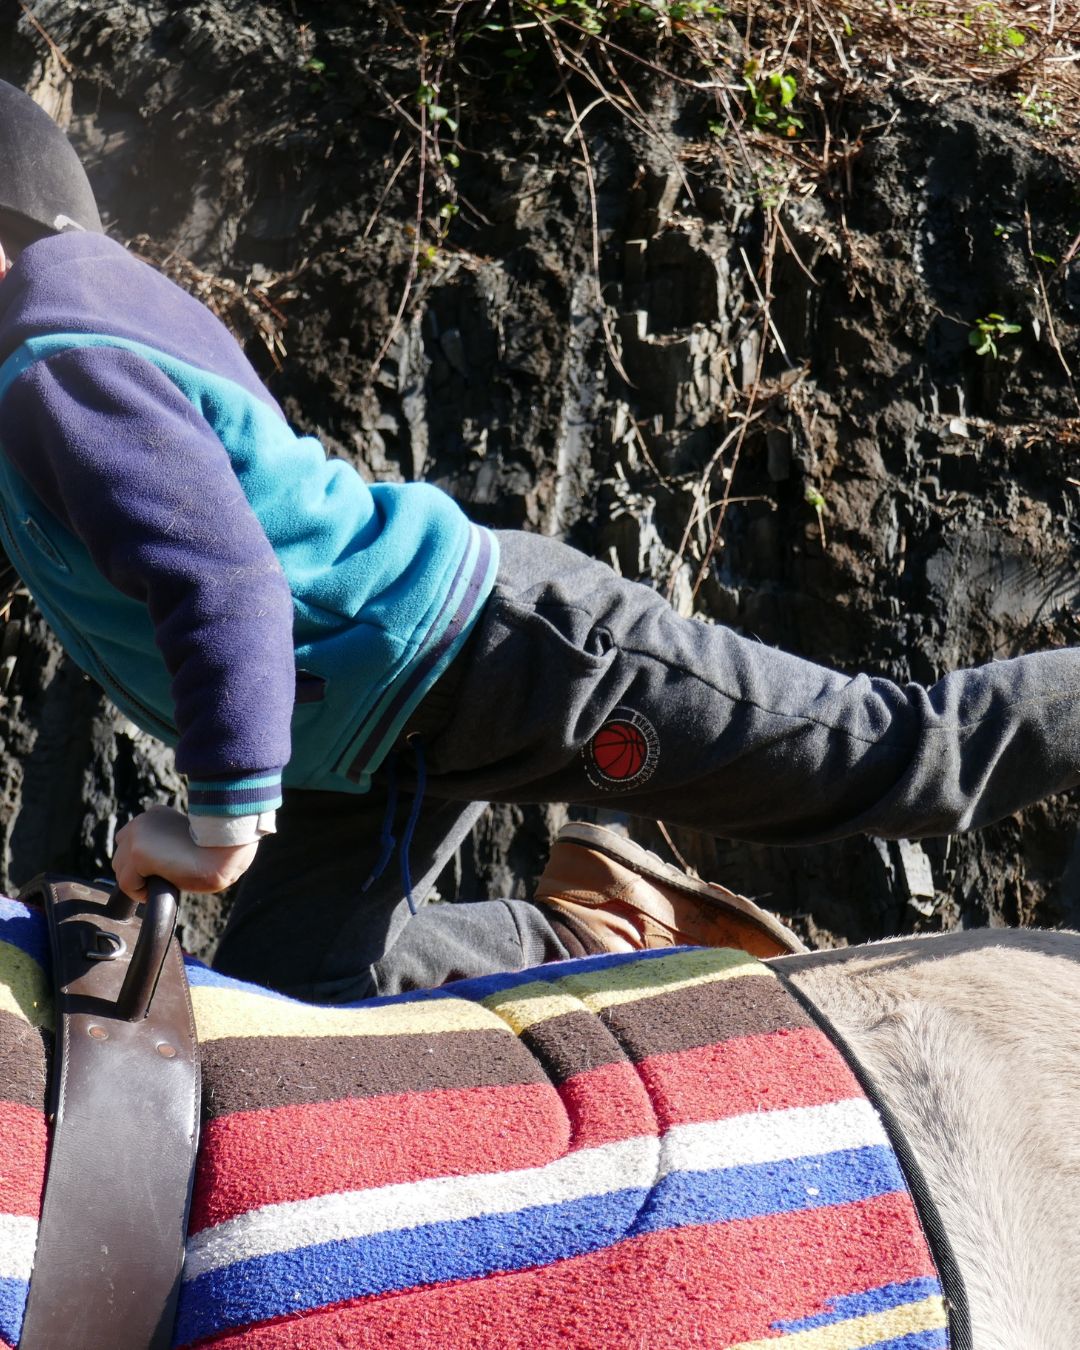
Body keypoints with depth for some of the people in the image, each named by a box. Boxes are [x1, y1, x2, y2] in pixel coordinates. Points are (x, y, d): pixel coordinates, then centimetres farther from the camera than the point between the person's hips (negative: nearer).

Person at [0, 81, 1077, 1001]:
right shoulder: (109, 296, 13)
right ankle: (605, 937, 23)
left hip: (501, 648, -11)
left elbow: (226, 583, -28)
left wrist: (226, 819, -22)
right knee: (289, 984, 13)